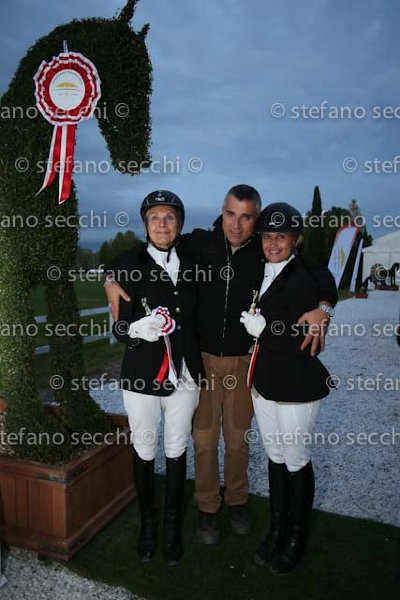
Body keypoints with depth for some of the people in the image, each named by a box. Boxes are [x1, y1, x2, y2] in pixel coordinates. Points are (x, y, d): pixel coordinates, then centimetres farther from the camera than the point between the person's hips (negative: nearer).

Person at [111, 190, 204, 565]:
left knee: (176, 449, 14)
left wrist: (197, 366, 11)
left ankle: (173, 524, 33)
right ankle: (147, 521, 34)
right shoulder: (131, 264, -7)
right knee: (144, 451, 11)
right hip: (141, 375, -2)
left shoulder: (189, 263, 2)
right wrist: (137, 329, -30)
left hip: (183, 375, 2)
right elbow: (119, 326, -8)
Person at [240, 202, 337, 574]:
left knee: (296, 462, 10)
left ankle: (294, 542, 32)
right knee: (275, 456, 19)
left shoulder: (301, 281, -18)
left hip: (295, 389, -7)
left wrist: (264, 330, -20)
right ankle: (276, 531, 39)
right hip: (264, 383, 7)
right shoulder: (262, 273, 5)